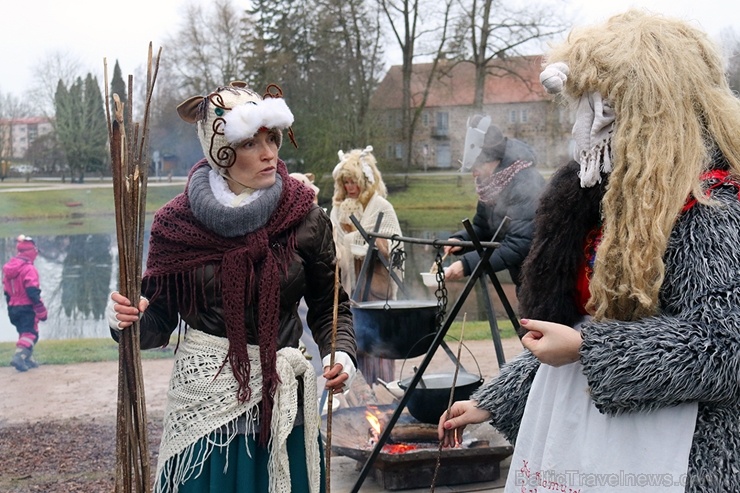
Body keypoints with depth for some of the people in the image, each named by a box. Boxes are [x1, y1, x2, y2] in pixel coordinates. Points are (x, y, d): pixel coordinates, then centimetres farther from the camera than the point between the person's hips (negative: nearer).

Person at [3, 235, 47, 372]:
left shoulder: (8, 268, 11)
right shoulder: (29, 269, -15)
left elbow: (6, 292, 15)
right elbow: (33, 292, -20)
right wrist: (41, 311, -15)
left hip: (13, 308, 8)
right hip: (27, 308, -8)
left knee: (24, 333, 19)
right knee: (30, 334, -7)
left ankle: (28, 359, 22)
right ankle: (19, 357, -25)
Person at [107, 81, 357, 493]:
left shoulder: (305, 218, -3)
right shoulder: (176, 223, -4)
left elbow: (330, 305, 3)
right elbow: (159, 319, 1)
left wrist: (341, 353, -14)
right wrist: (130, 320, -19)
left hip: (280, 406, 1)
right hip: (204, 401, 0)